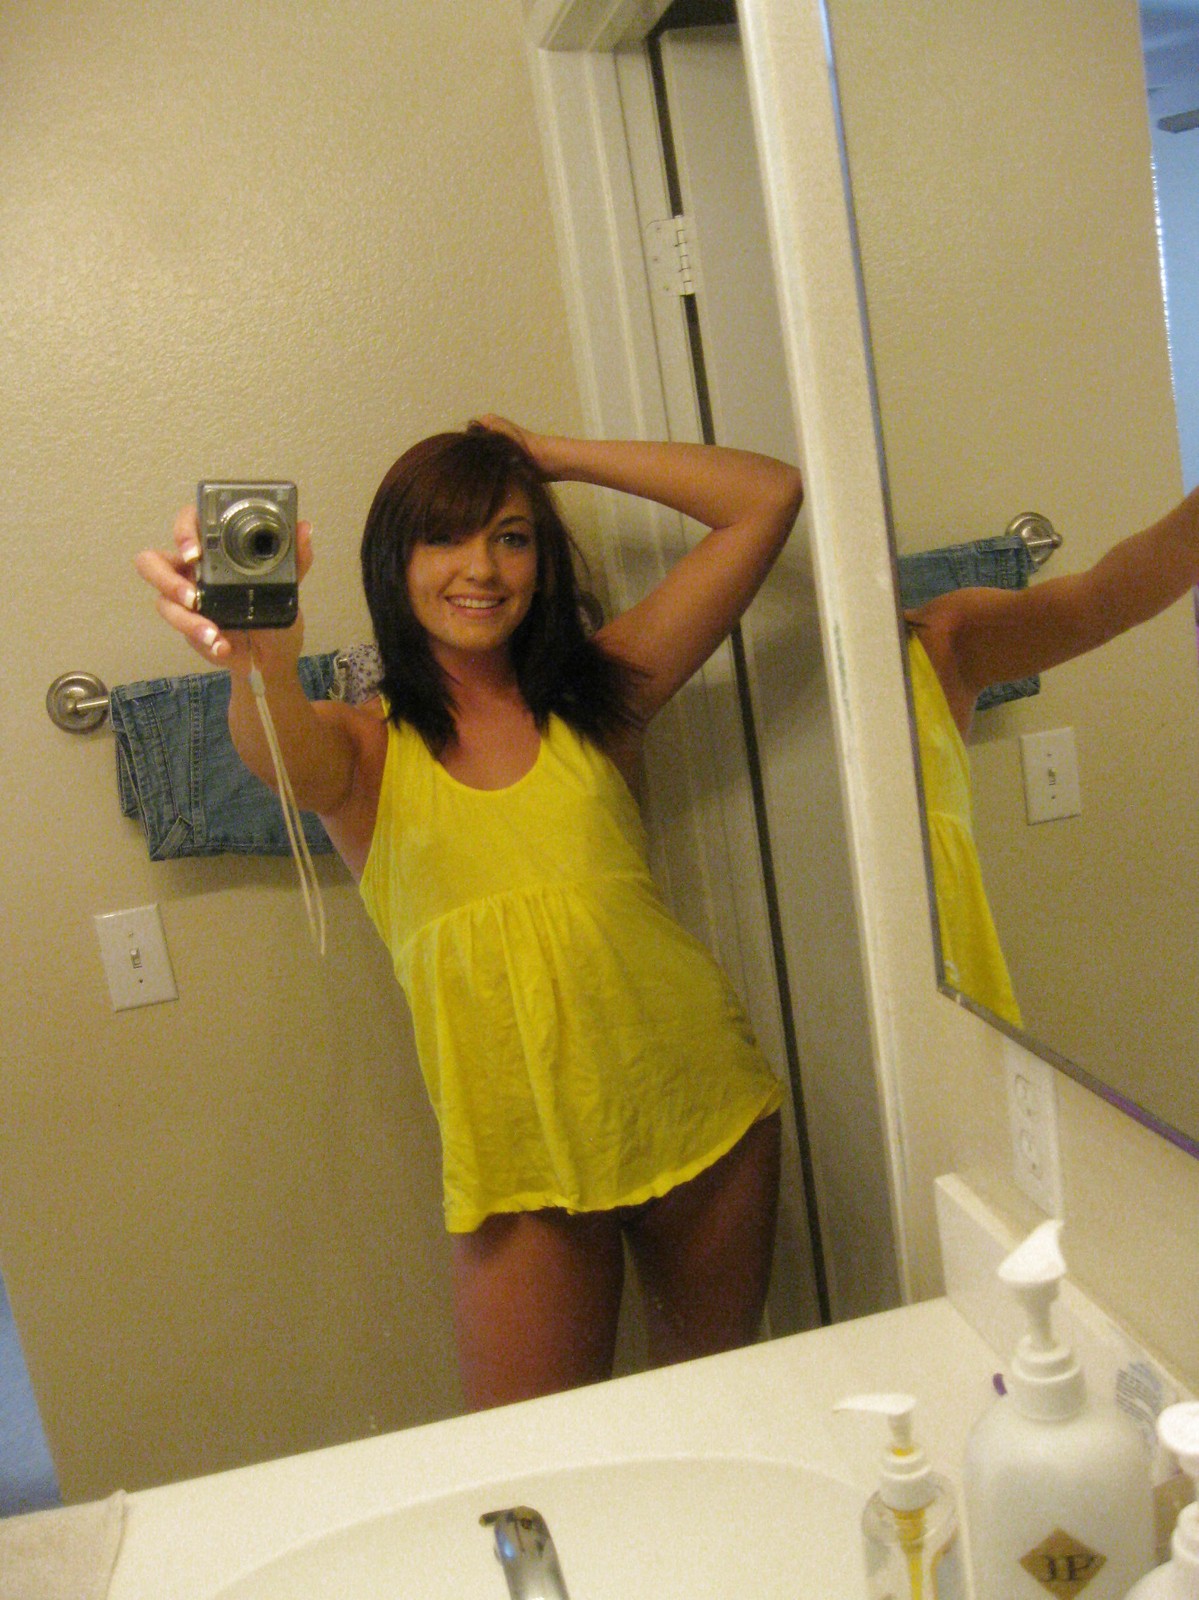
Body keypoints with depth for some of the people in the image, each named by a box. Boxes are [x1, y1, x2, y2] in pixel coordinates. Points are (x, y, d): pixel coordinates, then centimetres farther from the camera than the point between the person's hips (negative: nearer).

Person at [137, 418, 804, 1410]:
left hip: (700, 1109, 2)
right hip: (525, 1158, -1)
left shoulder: (597, 699, 3)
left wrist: (555, 458, 2)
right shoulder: (361, 749, 0)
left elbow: (769, 497, 2)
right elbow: (277, 748, -25)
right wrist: (264, 661, -48)